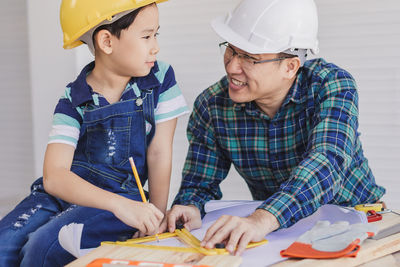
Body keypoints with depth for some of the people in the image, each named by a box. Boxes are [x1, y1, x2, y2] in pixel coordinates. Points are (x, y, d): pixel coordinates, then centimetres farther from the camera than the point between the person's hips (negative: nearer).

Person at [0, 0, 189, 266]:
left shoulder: (161, 79, -2)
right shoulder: (74, 101, -5)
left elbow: (158, 154, 0)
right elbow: (54, 176, -18)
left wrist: (155, 219, -3)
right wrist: (119, 205, -33)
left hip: (122, 198, -1)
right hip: (63, 191, 1)